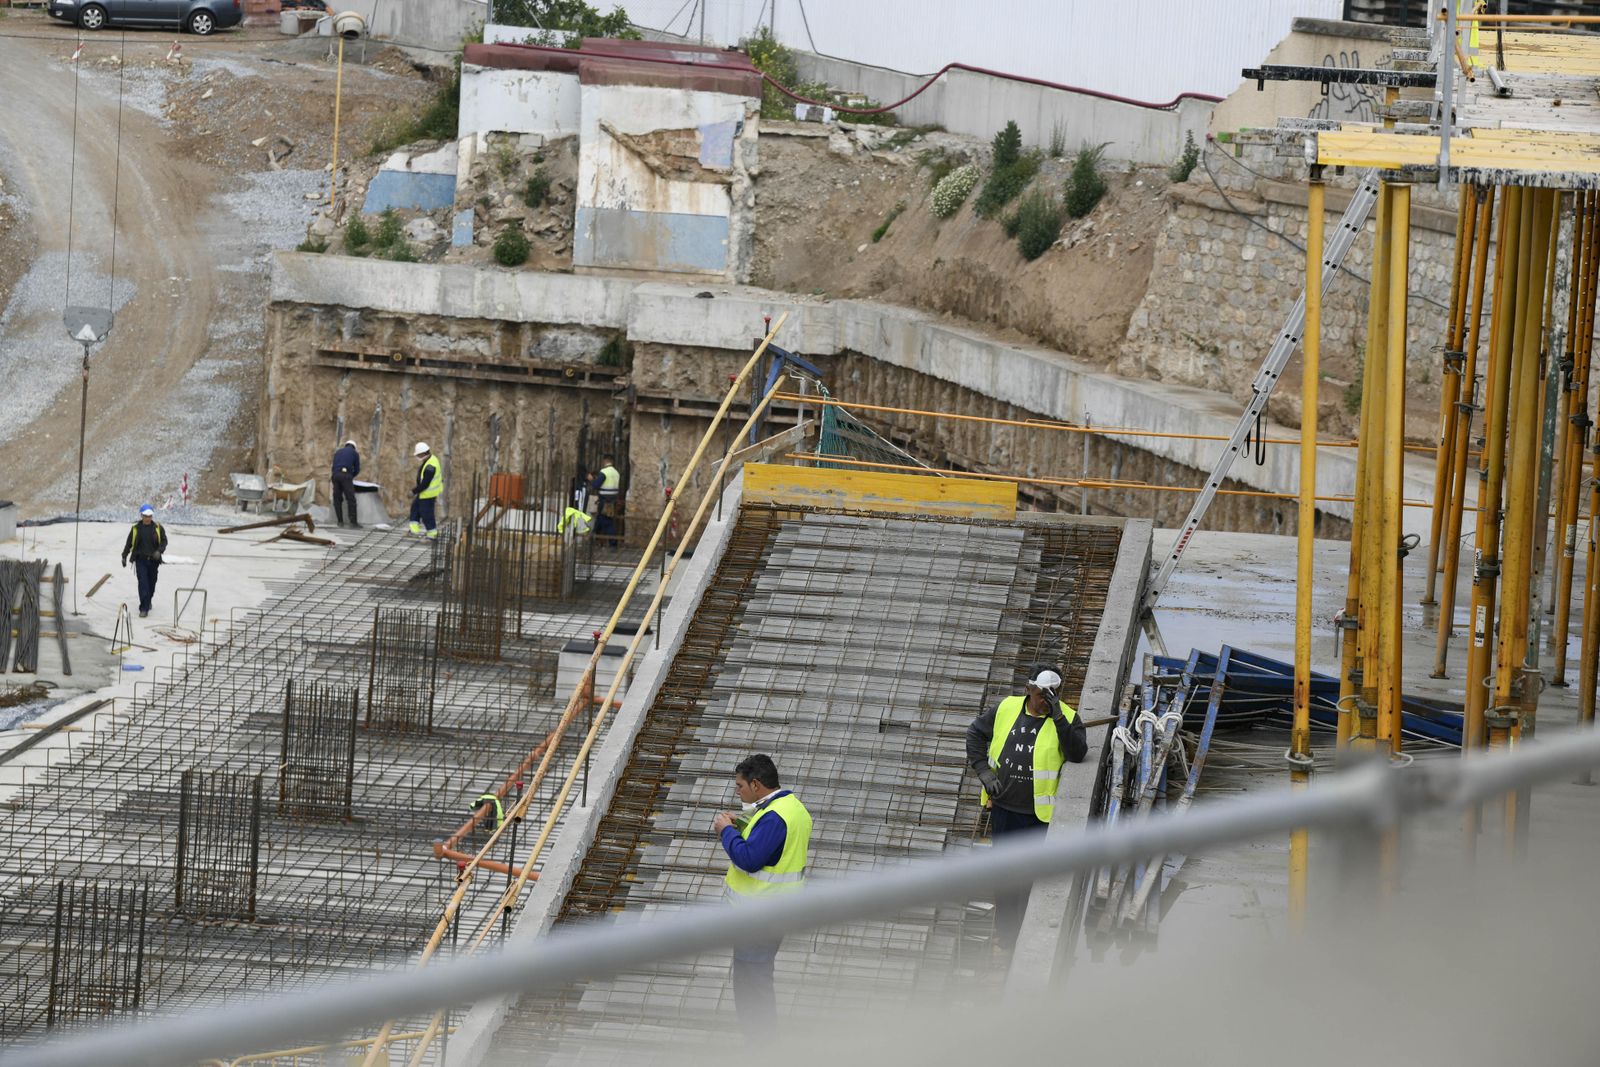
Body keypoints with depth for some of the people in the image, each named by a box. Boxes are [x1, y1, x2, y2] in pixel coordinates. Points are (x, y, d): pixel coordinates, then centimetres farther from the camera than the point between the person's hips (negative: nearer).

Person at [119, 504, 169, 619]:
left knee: (151, 583, 12)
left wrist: (159, 551, -15)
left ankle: (148, 601, 38)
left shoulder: (158, 528, 2)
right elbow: (129, 543, 9)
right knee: (143, 583, -11)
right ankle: (144, 608, -12)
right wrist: (124, 556, 9)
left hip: (153, 560, 2)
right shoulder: (136, 528, 1)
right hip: (140, 560, -2)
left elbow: (164, 541, 3)